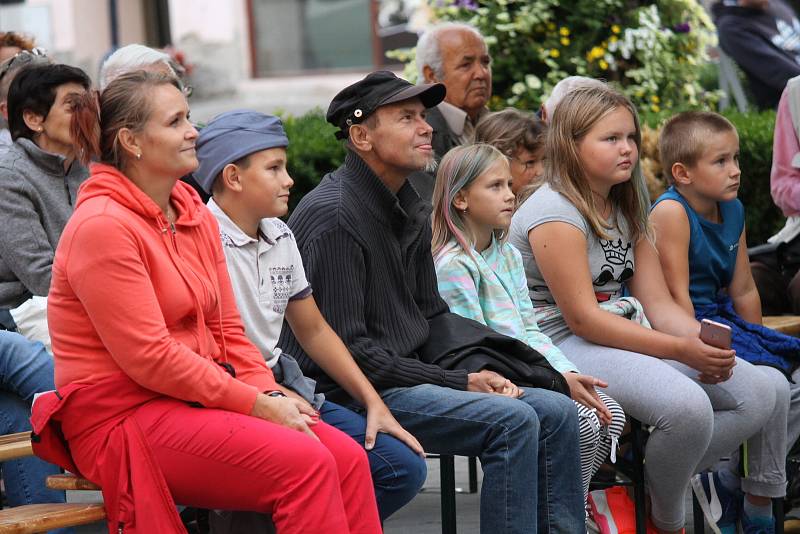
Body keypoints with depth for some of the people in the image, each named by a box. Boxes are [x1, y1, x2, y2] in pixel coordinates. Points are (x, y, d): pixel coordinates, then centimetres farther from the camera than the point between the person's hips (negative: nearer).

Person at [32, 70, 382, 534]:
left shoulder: (196, 215, 14)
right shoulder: (101, 227, -13)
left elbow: (227, 329, 15)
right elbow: (149, 358, -18)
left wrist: (272, 394, -4)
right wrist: (256, 404, -16)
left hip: (196, 403, 8)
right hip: (123, 419, -8)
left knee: (348, 458, -13)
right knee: (305, 464, -25)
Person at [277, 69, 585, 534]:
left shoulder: (413, 212, 13)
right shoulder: (334, 216, -16)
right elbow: (346, 348, -19)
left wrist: (476, 370, -3)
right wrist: (460, 383, -16)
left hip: (408, 376, 9)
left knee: (557, 412, 0)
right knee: (511, 422, -23)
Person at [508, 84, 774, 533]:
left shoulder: (626, 210, 15)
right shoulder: (554, 213, -12)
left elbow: (659, 303, 9)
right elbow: (582, 318, -19)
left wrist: (705, 342, -13)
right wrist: (681, 351, -22)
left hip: (631, 335, 9)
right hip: (567, 345, -9)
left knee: (757, 394, -5)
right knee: (687, 406, -32)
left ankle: (648, 478, -1)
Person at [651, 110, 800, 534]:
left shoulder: (733, 211, 8)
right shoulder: (671, 211, -18)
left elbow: (743, 291, 15)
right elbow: (677, 295, -20)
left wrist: (756, 342, 14)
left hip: (723, 321, 10)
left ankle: (725, 483, 7)